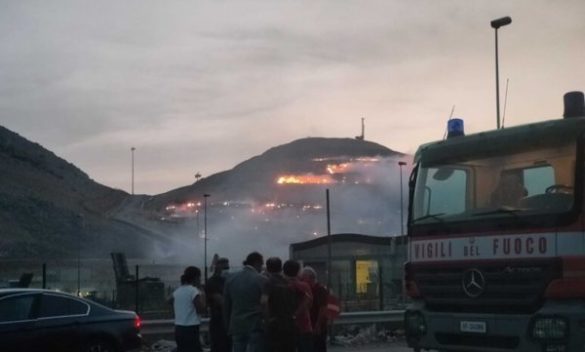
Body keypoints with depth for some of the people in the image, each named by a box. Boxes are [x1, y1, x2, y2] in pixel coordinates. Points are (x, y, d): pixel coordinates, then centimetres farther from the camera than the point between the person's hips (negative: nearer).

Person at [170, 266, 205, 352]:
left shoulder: (177, 291, 10)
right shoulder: (194, 291, -12)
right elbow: (201, 309, -15)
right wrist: (203, 298, 0)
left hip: (178, 328, 8)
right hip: (190, 329, -8)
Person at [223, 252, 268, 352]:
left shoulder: (231, 279, 5)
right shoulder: (261, 280, -9)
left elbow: (226, 306, 8)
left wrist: (228, 327, 15)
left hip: (236, 326, 4)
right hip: (256, 325, -4)